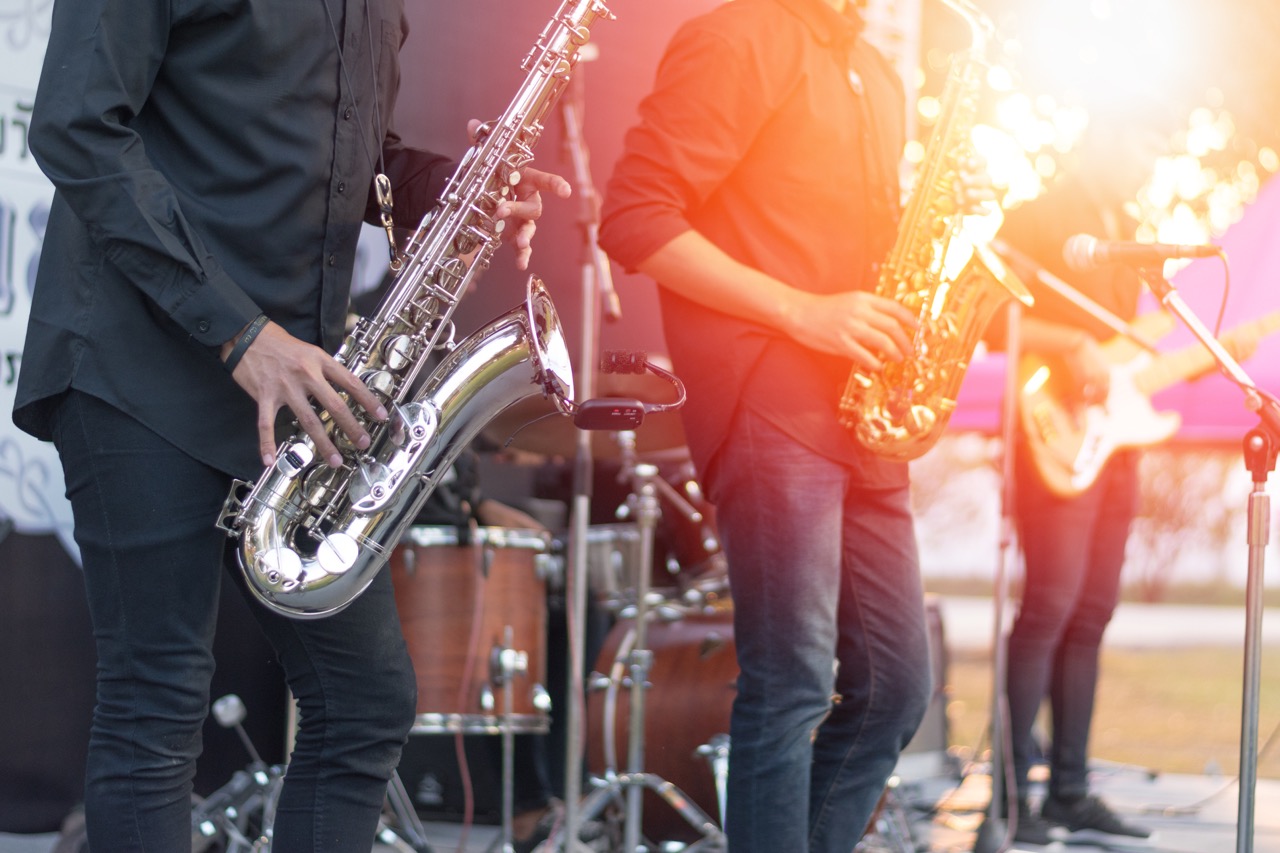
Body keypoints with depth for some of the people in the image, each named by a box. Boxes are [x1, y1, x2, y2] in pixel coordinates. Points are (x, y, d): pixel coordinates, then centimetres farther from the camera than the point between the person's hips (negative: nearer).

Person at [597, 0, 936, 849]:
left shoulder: (877, 77, 21)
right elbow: (634, 218, -13)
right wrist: (803, 313, -17)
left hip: (861, 418, 9)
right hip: (767, 403, -9)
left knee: (894, 684, 8)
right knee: (793, 685, -9)